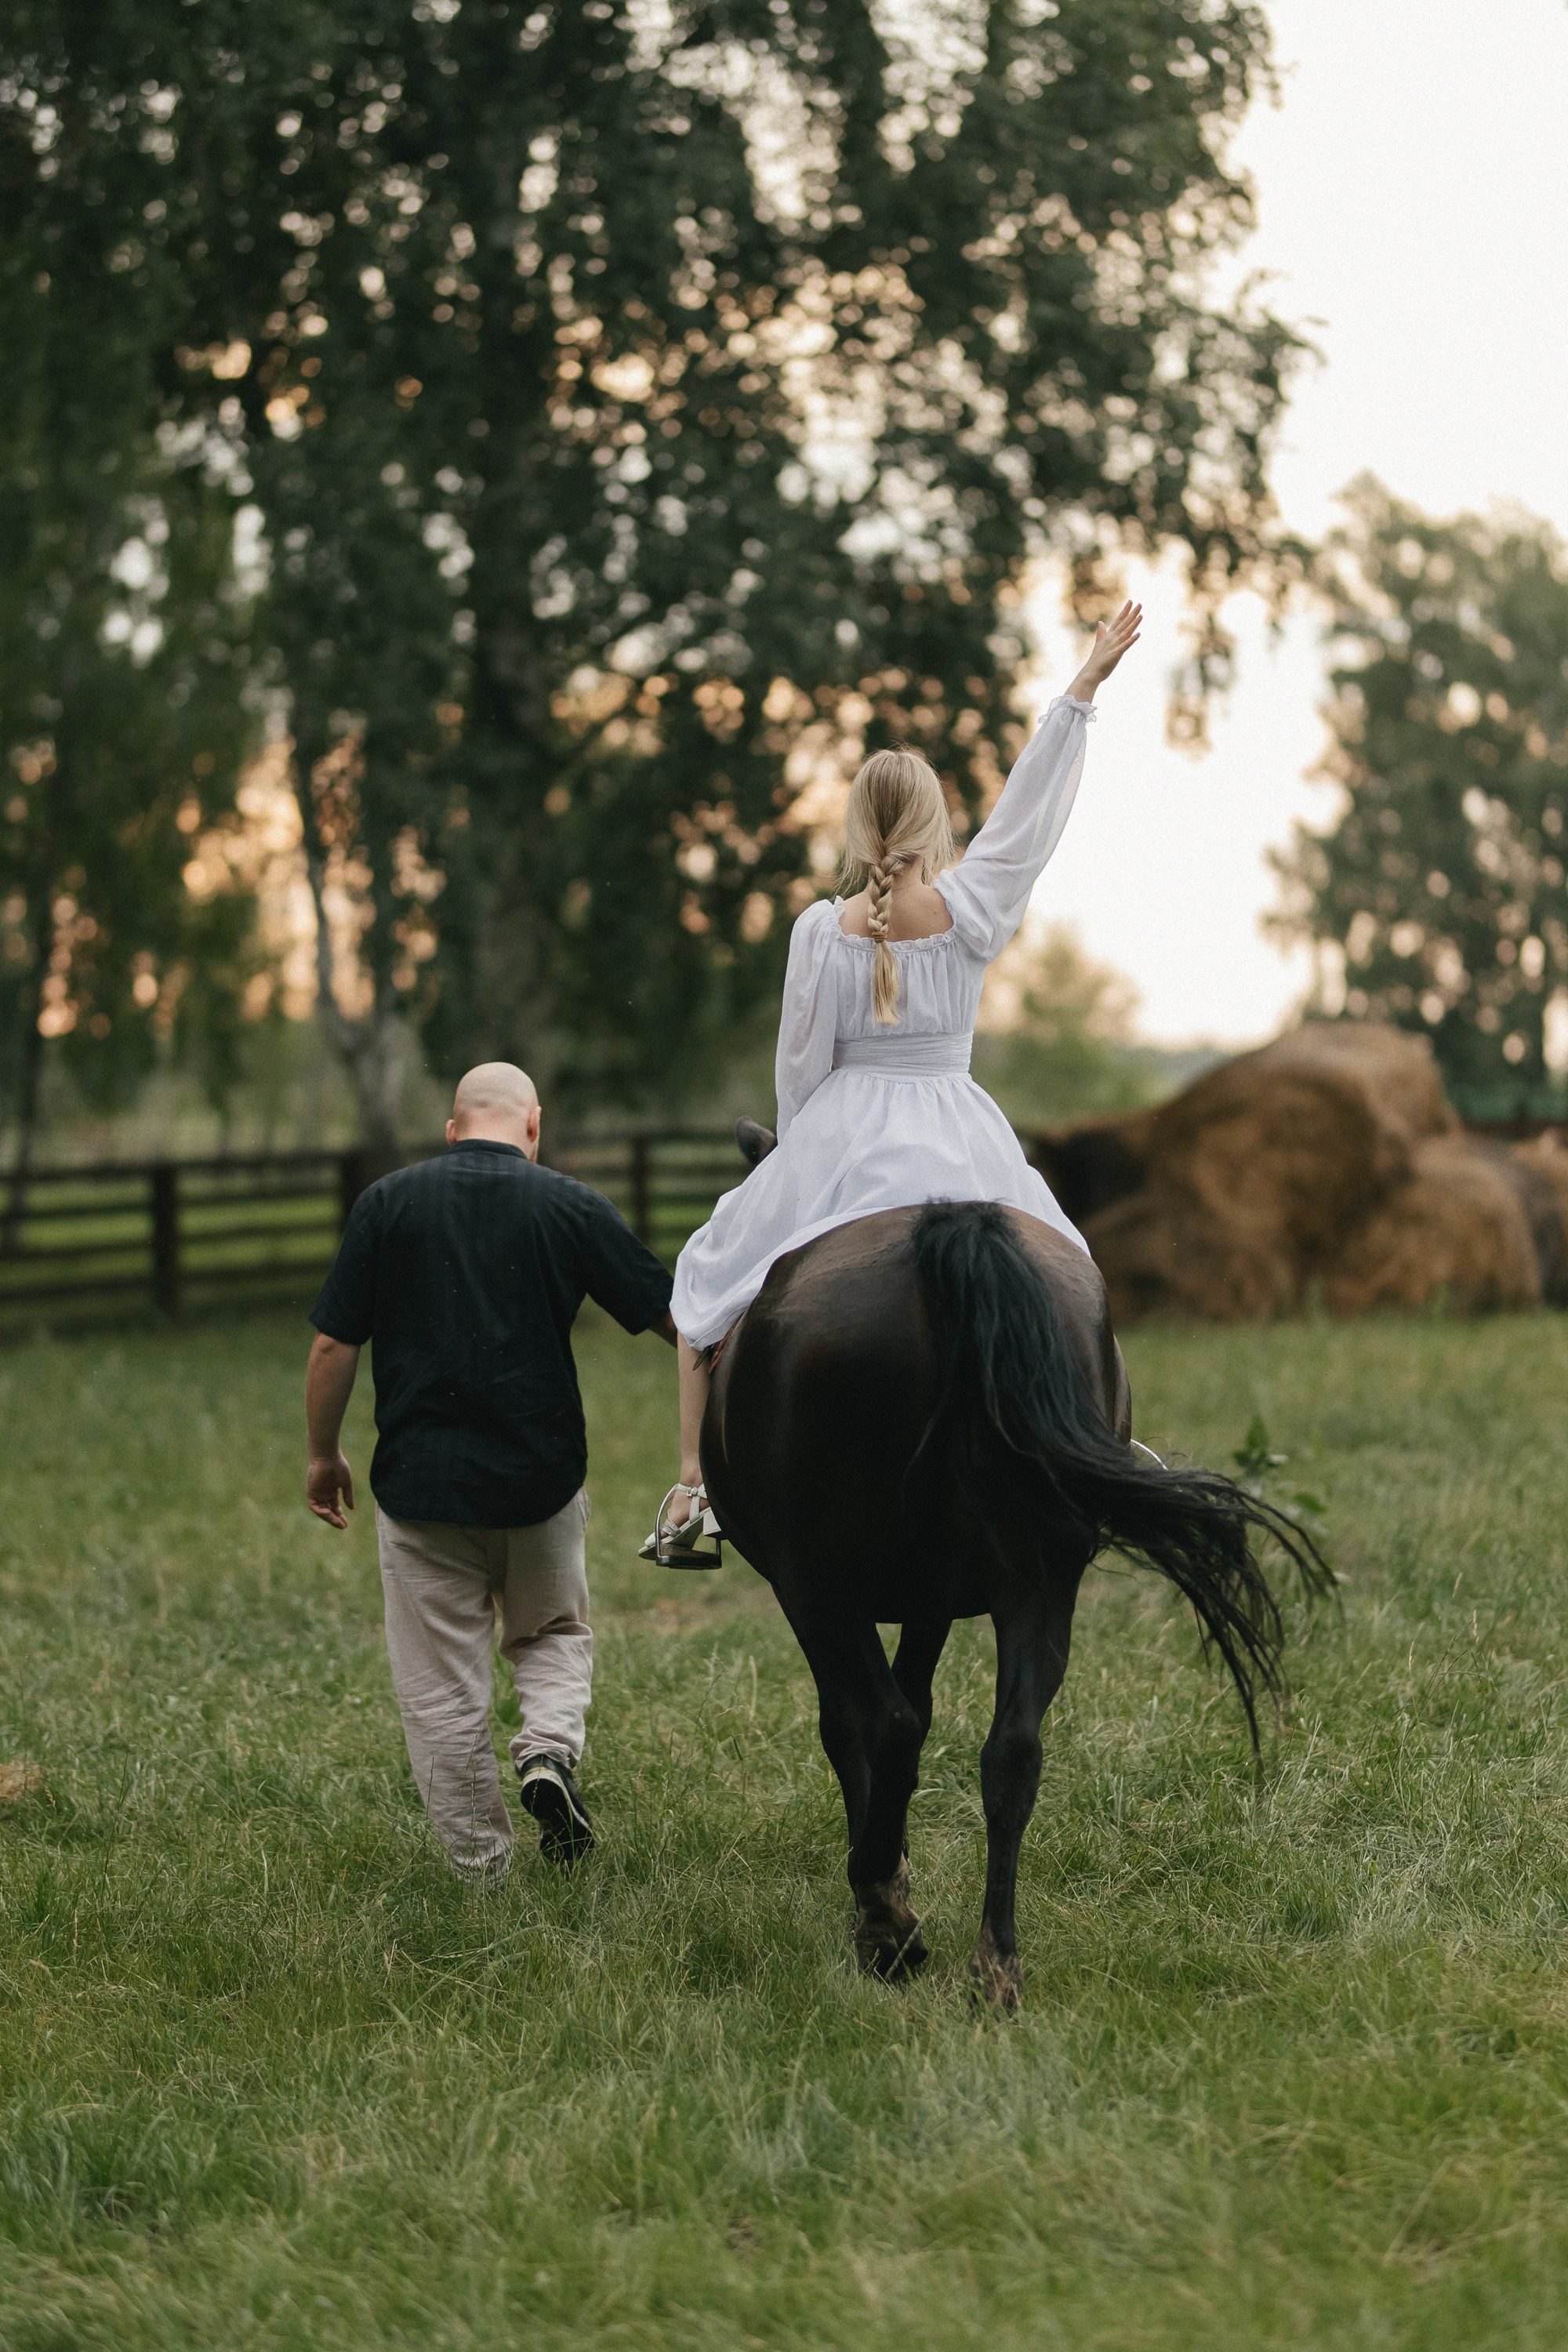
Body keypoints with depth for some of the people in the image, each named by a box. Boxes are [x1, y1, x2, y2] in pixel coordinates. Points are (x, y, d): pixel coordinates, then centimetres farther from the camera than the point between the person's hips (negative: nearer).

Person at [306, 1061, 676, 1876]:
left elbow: (333, 1345, -2)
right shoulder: (570, 1207, -1)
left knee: (441, 1687, 8)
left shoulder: (387, 1203, -1)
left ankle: (481, 1865, 11)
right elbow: (672, 1315, 4)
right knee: (554, 1634, 23)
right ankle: (549, 1748, -4)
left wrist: (323, 1456, 11)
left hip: (420, 1480, -1)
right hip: (541, 1475, 1)